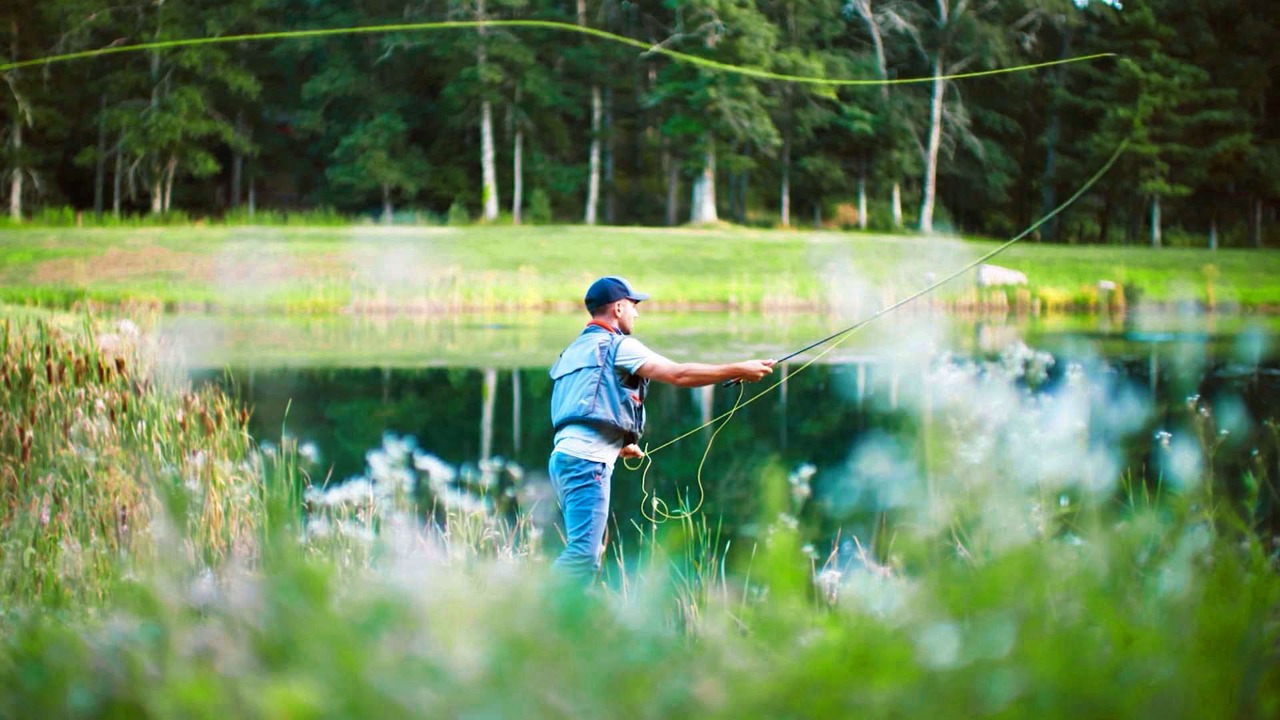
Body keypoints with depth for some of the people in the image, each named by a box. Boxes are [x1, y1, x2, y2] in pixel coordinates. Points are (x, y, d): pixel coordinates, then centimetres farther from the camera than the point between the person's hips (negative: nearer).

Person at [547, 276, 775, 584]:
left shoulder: (574, 350, 24)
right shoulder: (617, 345, -3)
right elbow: (678, 374, -11)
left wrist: (619, 445, 35)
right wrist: (738, 370, -6)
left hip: (565, 454, 9)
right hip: (587, 460, -9)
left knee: (584, 552, 12)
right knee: (583, 555, -14)